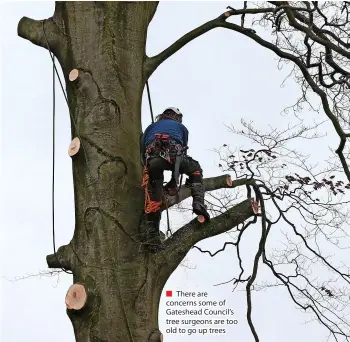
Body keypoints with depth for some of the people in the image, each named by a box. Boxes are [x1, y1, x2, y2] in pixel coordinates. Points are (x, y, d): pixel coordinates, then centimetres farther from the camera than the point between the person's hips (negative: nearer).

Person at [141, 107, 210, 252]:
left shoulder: (151, 127, 39)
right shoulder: (180, 127, 35)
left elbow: (143, 151, 27)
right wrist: (173, 183, 34)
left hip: (152, 156, 1)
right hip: (173, 152, -1)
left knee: (152, 200, 4)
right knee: (195, 170, 27)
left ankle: (153, 237, -4)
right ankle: (198, 202, 7)